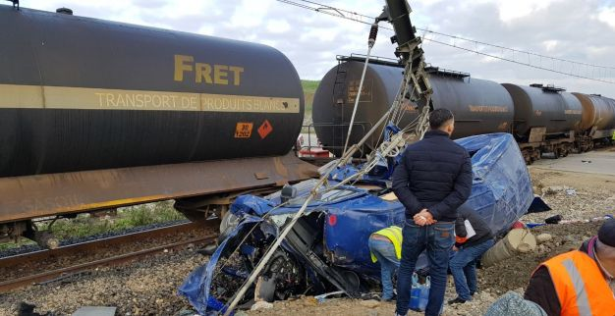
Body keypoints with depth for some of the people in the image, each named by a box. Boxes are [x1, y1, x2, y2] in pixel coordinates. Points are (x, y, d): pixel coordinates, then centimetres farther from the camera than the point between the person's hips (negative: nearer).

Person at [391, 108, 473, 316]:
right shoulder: (461, 154, -5)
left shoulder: (411, 150, -4)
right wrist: (434, 213, -16)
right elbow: (463, 192, -13)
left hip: (414, 222, 1)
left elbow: (398, 184, -11)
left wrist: (417, 210, -14)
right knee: (438, 273, 12)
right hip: (444, 225, -1)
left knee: (406, 266, 19)